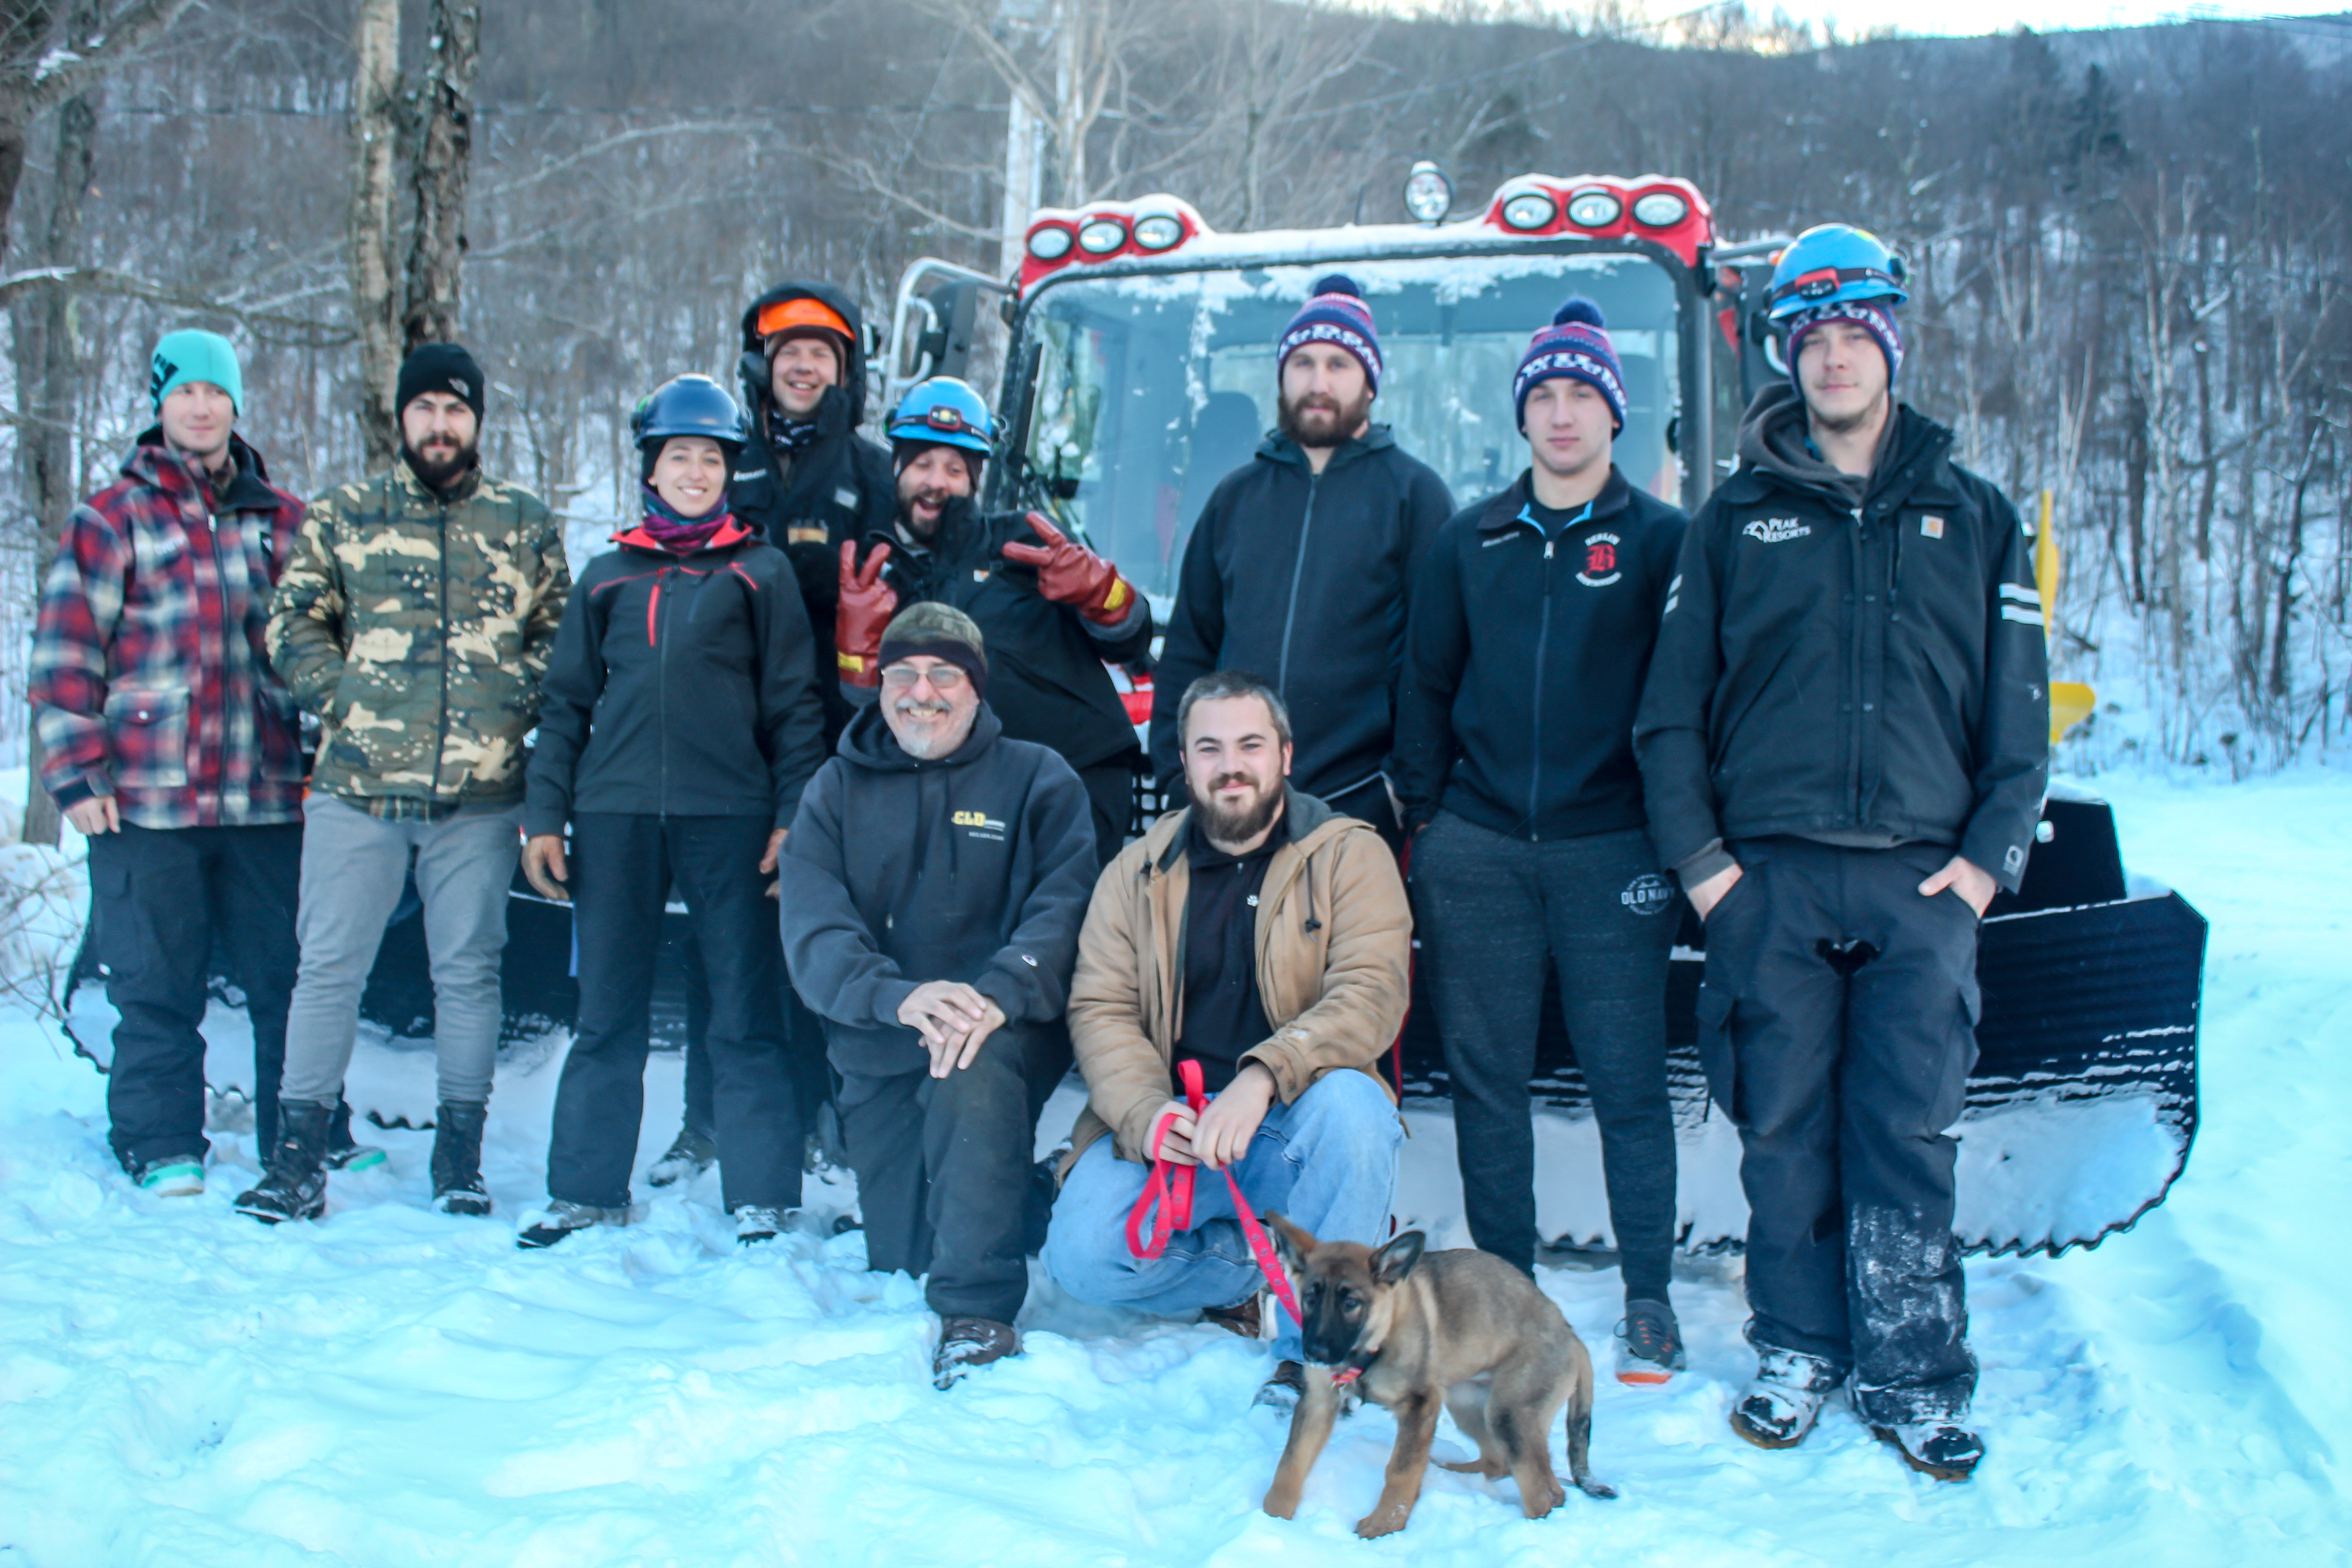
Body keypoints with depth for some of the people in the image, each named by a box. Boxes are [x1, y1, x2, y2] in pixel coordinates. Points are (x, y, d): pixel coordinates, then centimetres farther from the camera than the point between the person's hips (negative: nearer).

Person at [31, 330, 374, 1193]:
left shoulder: (284, 521, 12)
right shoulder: (109, 521, 4)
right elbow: (64, 656, 2)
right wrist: (75, 773, -6)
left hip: (269, 797, 2)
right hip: (146, 800, -2)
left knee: (293, 978, 6)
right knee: (156, 986, 3)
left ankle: (313, 1138, 16)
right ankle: (162, 1148, 14)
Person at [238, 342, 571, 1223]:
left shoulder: (526, 524, 10)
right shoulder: (342, 517, 9)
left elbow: (561, 634, 12)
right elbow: (293, 624, 8)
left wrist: (517, 700, -4)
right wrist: (343, 699, -5)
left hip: (480, 794, 0)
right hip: (357, 788, 0)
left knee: (468, 971, 6)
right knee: (329, 966, 1)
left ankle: (460, 1158, 17)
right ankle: (296, 1161, 8)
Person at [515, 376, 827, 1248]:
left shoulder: (759, 572, 9)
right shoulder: (608, 576, 16)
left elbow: (794, 702, 5)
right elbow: (567, 701, 16)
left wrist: (793, 816, -5)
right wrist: (544, 814, 7)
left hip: (728, 814, -2)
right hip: (616, 815, 2)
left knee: (746, 1017, 0)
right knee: (606, 1015, 7)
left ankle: (760, 1199, 6)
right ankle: (586, 1191, 17)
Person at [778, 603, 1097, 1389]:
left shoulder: (1039, 780, 4)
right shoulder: (836, 791, 8)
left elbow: (1062, 910, -10)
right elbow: (813, 931, -7)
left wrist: (999, 993, -31)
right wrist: (897, 995, -28)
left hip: (999, 1031, -3)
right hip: (877, 1048, 3)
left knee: (974, 1070, -37)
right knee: (898, 1259, 4)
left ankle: (980, 1313, -28)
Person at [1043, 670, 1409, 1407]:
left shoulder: (1350, 856, -1)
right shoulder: (1137, 873, 8)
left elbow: (1371, 994, -14)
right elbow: (1099, 1009, 1)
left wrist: (1262, 1078, -31)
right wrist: (1147, 1114, -19)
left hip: (1296, 1127, -2)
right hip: (1167, 1134, 2)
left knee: (1349, 1104, -35)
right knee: (1082, 1255, -23)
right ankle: (1257, 1269, 3)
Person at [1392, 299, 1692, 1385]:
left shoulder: (1658, 539, 5)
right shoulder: (1472, 540, 13)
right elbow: (1426, 683, 16)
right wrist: (1424, 810, 8)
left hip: (1608, 848, -3)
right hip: (1476, 849, 3)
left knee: (1627, 1081, -1)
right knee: (1485, 1078, 6)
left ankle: (1648, 1299, 10)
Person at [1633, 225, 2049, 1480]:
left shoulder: (1973, 518, 13)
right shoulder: (1738, 518, 11)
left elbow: (2018, 707, 12)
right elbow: (1671, 705, 9)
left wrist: (1989, 856, 0)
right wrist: (1697, 855, -1)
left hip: (1922, 881, 0)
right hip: (1770, 878, 0)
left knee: (1908, 1134, -1)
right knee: (1785, 1130, 3)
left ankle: (1914, 1377, 8)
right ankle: (1797, 1351, 16)